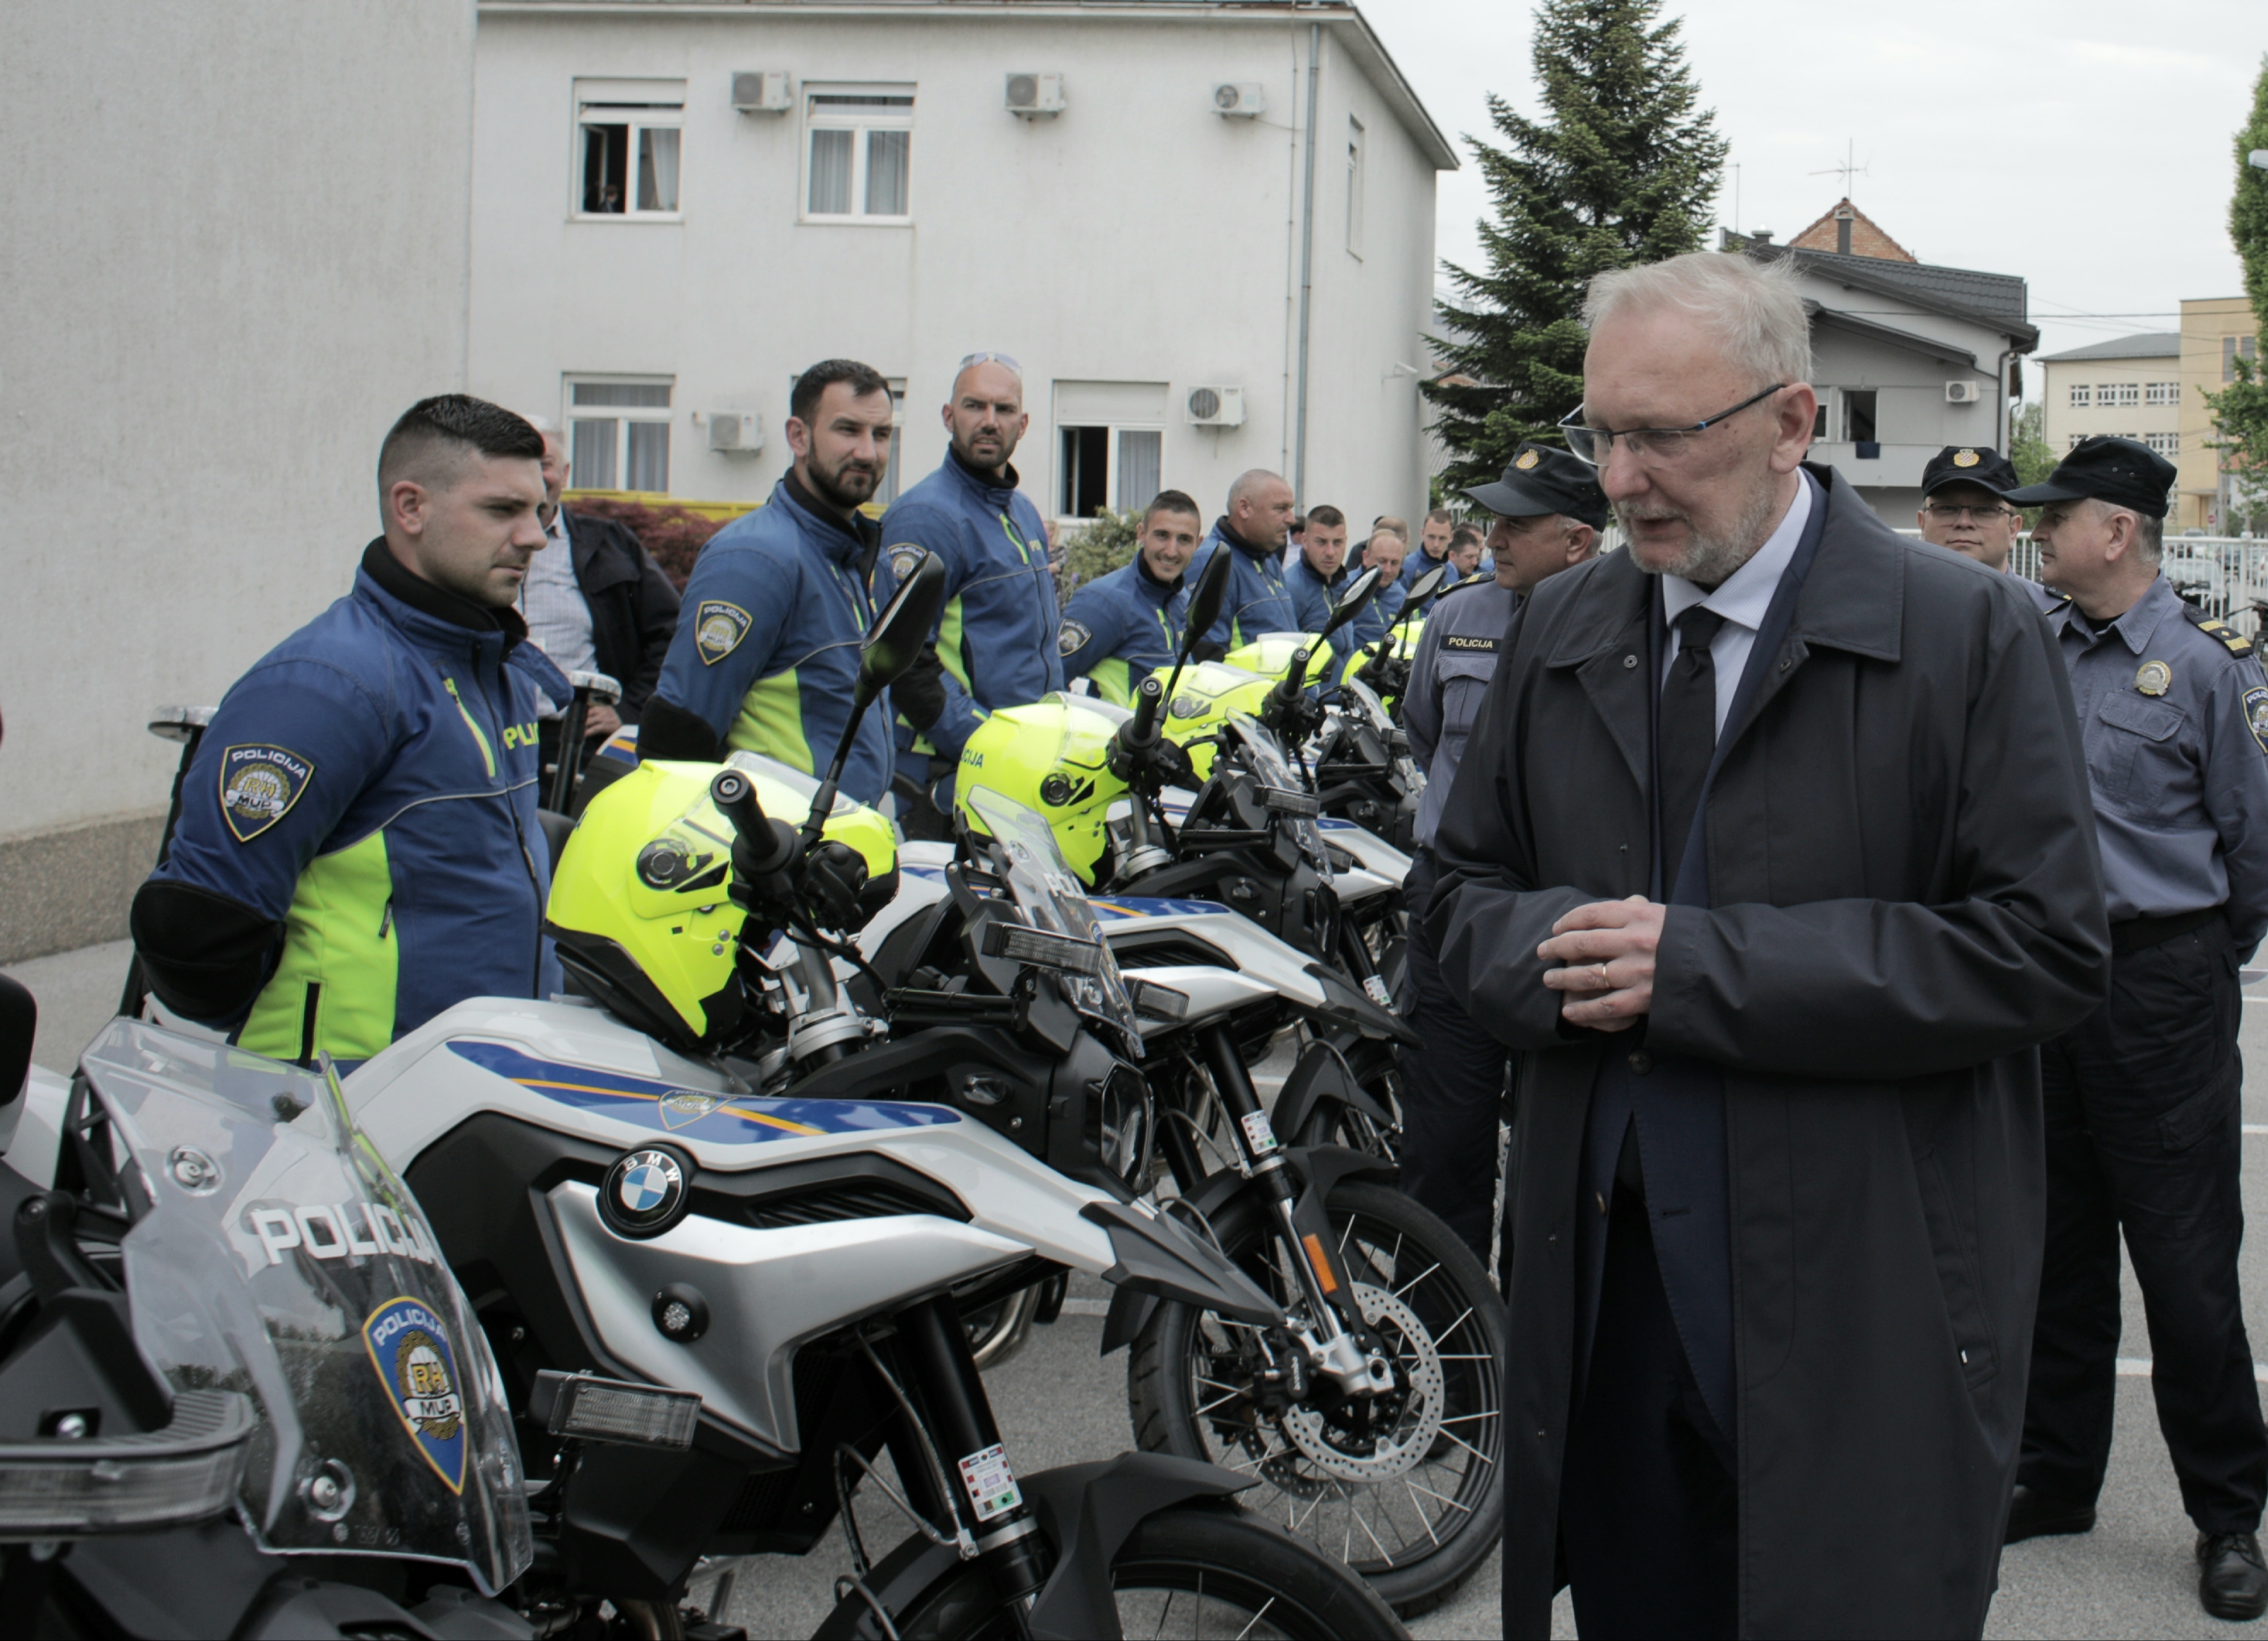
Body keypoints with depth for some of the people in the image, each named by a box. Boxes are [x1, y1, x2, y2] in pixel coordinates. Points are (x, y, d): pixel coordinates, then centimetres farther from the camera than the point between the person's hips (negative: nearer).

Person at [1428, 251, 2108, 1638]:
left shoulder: (1971, 634, -6)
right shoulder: (1560, 630, 10)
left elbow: (2045, 948, -12)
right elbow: (1468, 887, 16)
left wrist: (1701, 965, -18)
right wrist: (1553, 949, -10)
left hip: (1865, 1304, -4)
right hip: (1603, 1269, 5)